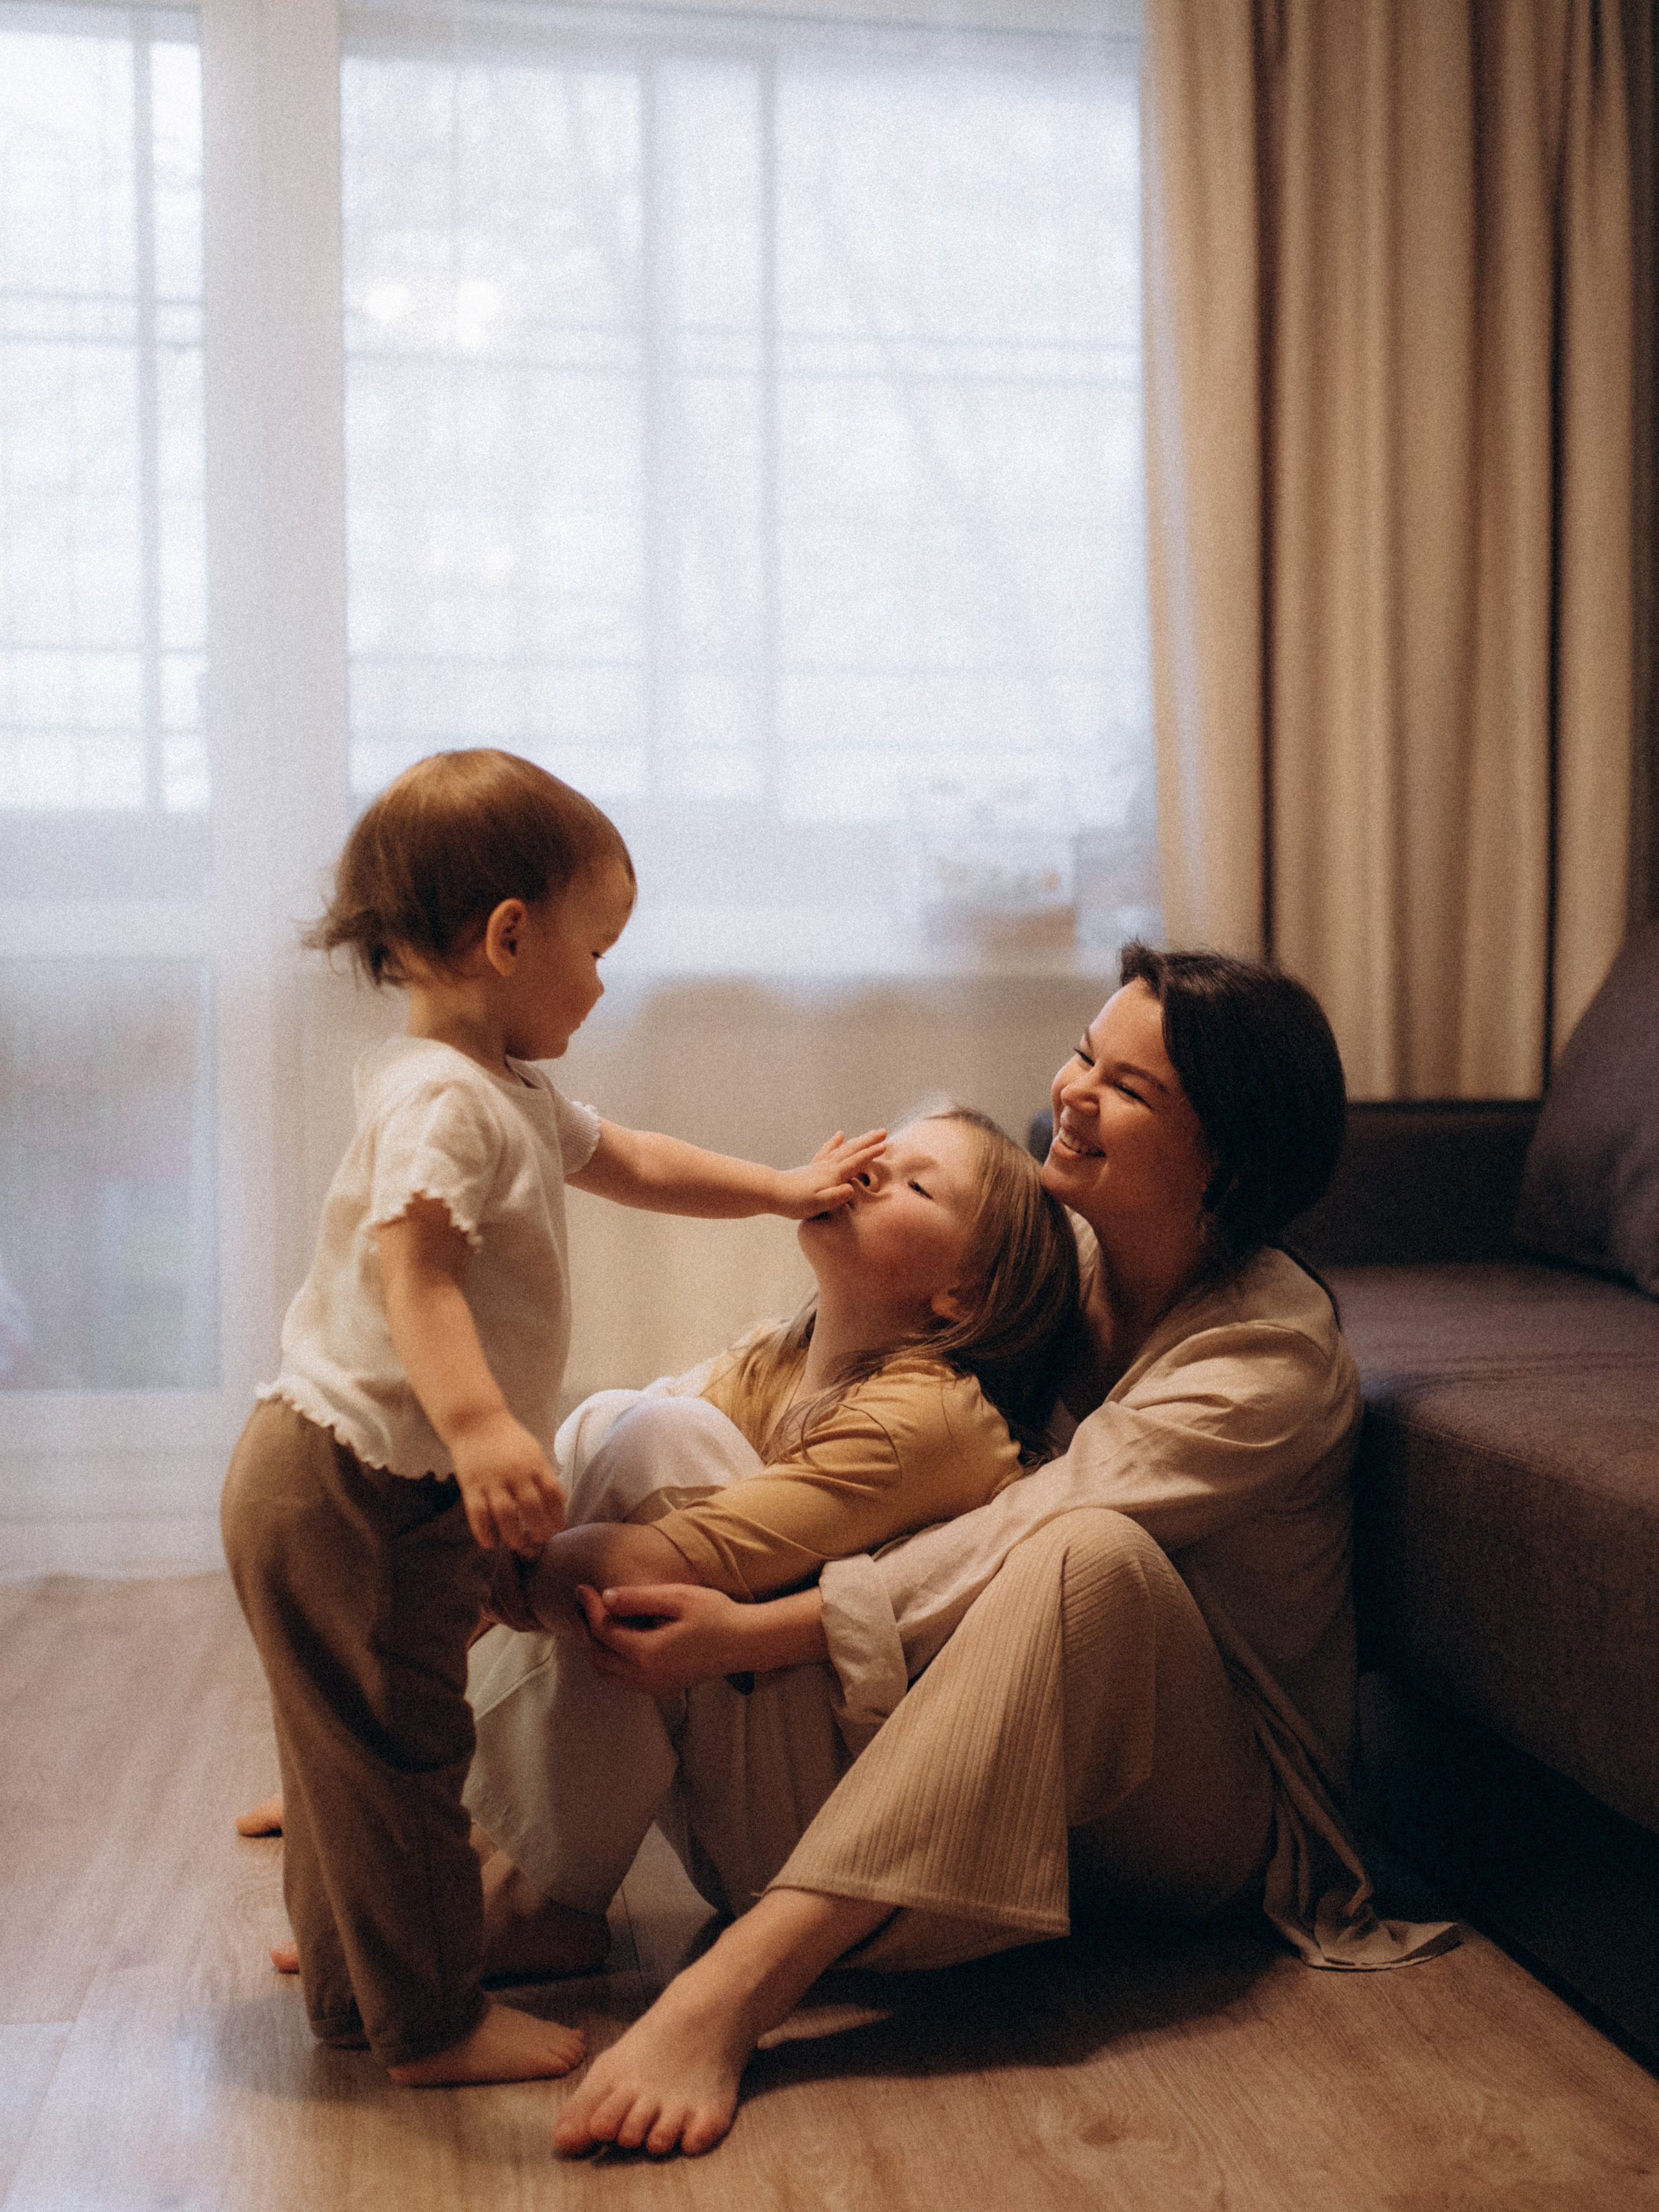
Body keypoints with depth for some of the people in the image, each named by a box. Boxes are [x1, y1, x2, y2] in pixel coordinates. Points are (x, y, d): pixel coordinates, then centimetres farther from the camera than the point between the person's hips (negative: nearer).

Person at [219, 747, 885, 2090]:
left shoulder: (511, 1094, 14)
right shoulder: (442, 1097, -21)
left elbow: (633, 1164, 27)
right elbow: (412, 1274, -34)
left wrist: (784, 1190, 26)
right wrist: (478, 1425, -46)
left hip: (389, 1487, 11)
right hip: (352, 1489, -11)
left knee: (370, 1747, 21)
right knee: (396, 1747, 1)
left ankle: (354, 1981, 36)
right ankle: (429, 2021, 14)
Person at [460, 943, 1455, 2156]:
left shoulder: (1274, 1359, -19)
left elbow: (1011, 1547, -28)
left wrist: (750, 1631, -35)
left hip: (1198, 1807, -5)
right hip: (1007, 1759, 6)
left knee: (1092, 1555, -40)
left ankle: (734, 1988, -42)